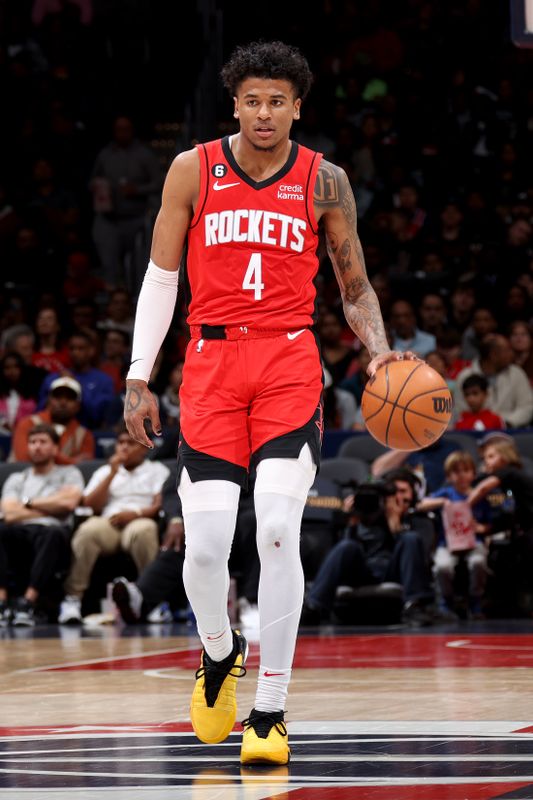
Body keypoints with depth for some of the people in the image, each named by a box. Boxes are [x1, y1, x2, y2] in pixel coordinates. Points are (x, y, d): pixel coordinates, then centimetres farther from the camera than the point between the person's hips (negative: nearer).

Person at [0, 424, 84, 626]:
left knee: (52, 534, -41)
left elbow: (68, 503, -1)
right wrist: (51, 507, 8)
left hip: (52, 530, -2)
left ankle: (28, 602, -50)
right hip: (20, 533, 2)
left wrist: (29, 503, 8)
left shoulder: (69, 474, 22)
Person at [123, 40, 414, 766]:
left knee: (278, 529, -17)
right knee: (204, 547, -7)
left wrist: (379, 351, -5)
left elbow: (354, 285, 14)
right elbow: (160, 277, 9)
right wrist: (138, 378, 3)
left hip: (289, 363, -1)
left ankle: (270, 712, -10)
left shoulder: (324, 181, 6)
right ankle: (219, 653, 26)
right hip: (211, 363, 1)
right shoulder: (193, 170, 6)